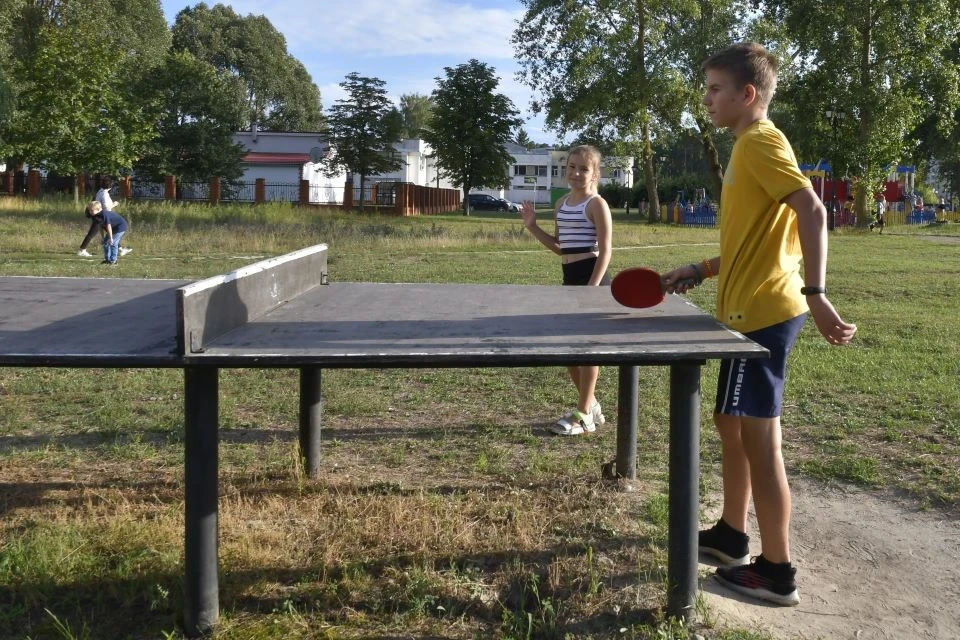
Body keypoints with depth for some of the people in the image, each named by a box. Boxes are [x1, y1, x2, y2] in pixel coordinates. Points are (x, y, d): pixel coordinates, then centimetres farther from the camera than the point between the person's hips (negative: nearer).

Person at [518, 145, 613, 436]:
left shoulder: (596, 204, -9)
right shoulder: (562, 205, 14)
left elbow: (605, 250, -13)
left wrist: (592, 287, -21)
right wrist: (532, 226, 8)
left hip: (591, 276, -8)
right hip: (570, 277, 8)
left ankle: (583, 415, 9)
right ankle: (590, 405, 28)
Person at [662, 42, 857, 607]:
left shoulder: (760, 142, -12)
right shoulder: (750, 146, 18)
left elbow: (812, 211, -25)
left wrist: (815, 295, -33)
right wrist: (701, 271, 18)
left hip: (762, 312, -11)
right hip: (750, 310, 11)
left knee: (759, 438, -4)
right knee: (731, 423, 19)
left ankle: (777, 571, 6)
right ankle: (732, 535, 33)